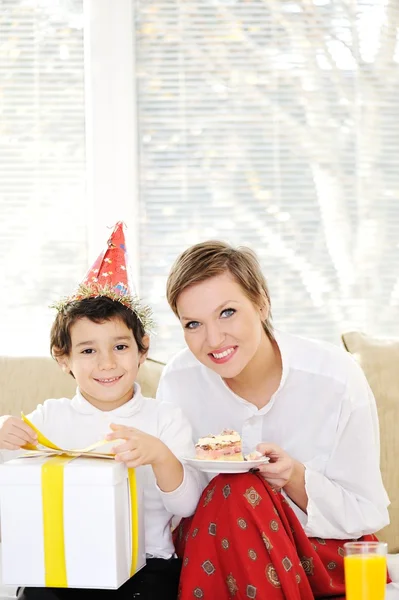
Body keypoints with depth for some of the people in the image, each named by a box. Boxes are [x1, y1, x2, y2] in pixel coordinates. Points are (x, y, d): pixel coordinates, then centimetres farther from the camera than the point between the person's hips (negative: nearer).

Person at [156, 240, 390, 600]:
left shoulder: (337, 377, -15)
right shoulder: (178, 381, -9)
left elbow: (367, 514, -8)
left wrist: (295, 478, -25)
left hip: (325, 552, -2)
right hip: (216, 549, 2)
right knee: (236, 490, -29)